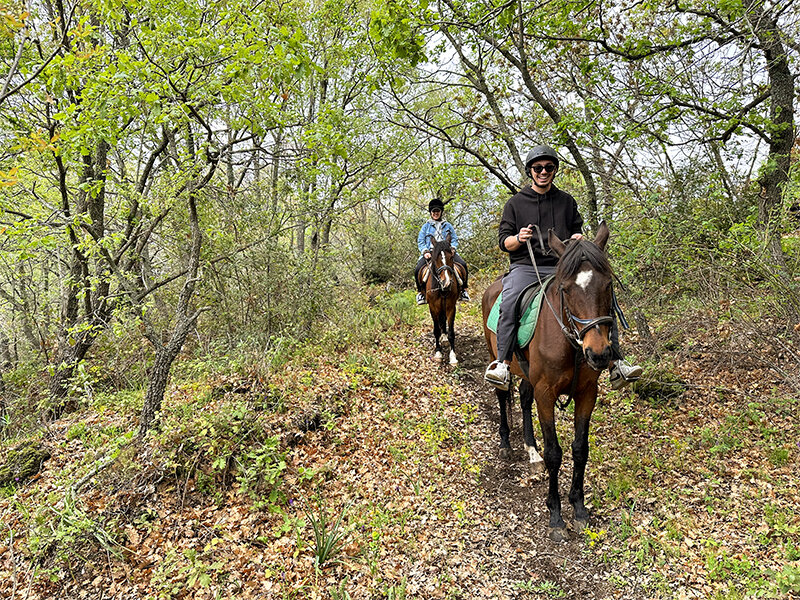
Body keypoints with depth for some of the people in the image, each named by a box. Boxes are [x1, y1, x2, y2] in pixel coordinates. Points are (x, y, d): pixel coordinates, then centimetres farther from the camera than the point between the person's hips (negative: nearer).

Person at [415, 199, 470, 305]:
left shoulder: (448, 226, 20)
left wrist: (452, 248, -5)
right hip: (430, 253, 0)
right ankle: (421, 291, -4)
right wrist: (425, 251, -8)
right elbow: (420, 242, 11)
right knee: (417, 269, -27)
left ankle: (463, 289, -9)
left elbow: (455, 239, 17)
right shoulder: (426, 226, 17)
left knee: (463, 264, -25)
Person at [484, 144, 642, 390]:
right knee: (509, 305, -33)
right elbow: (503, 240, 7)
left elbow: (576, 231, 24)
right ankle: (503, 365, -28)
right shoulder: (515, 203, 10)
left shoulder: (567, 201, 18)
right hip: (525, 267, -3)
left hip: (561, 267, 3)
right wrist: (519, 239, -16)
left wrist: (577, 239, 0)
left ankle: (616, 365, -9)